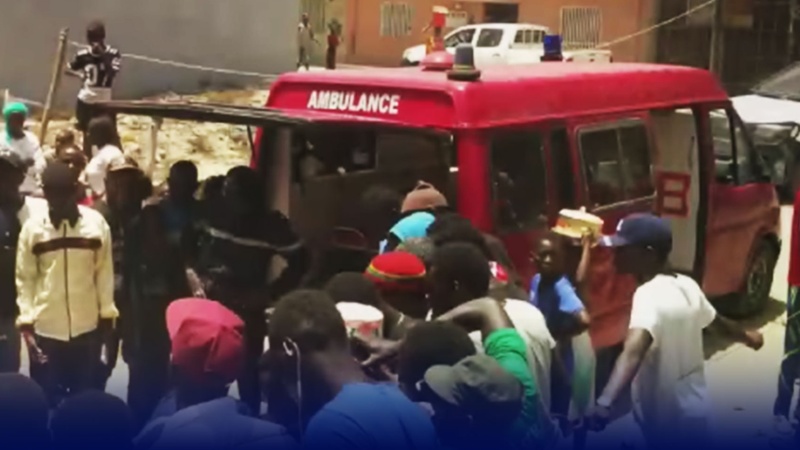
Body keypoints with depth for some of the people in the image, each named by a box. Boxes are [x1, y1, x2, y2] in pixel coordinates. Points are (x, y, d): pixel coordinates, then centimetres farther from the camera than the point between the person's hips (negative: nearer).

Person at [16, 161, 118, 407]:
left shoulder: (96, 223, -3)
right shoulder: (32, 227, -4)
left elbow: (104, 272, 2)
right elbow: (25, 278, -1)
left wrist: (107, 316, 3)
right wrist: (26, 323, -6)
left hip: (87, 327, 1)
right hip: (45, 329, 0)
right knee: (47, 399, 7)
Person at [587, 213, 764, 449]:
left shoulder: (649, 295, -26)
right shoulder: (687, 285, 2)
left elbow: (633, 353, -44)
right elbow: (718, 322, 21)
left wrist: (604, 404, -58)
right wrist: (747, 337, 44)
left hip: (666, 418, -8)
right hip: (693, 410, 9)